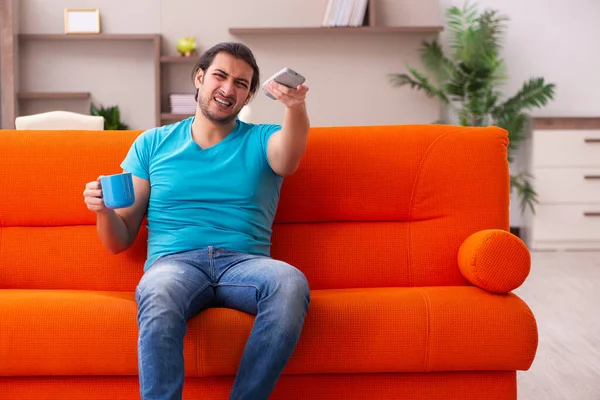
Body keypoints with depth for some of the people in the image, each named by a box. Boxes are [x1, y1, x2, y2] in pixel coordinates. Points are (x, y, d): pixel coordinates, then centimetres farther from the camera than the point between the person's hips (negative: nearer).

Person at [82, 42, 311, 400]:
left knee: (291, 283, -35)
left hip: (244, 261, 1)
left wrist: (296, 107, -35)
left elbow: (289, 157, -13)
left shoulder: (261, 140, 16)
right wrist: (104, 210, -7)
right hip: (174, 262, 0)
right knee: (159, 295, -38)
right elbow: (119, 241, 17)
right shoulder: (152, 144, 18)